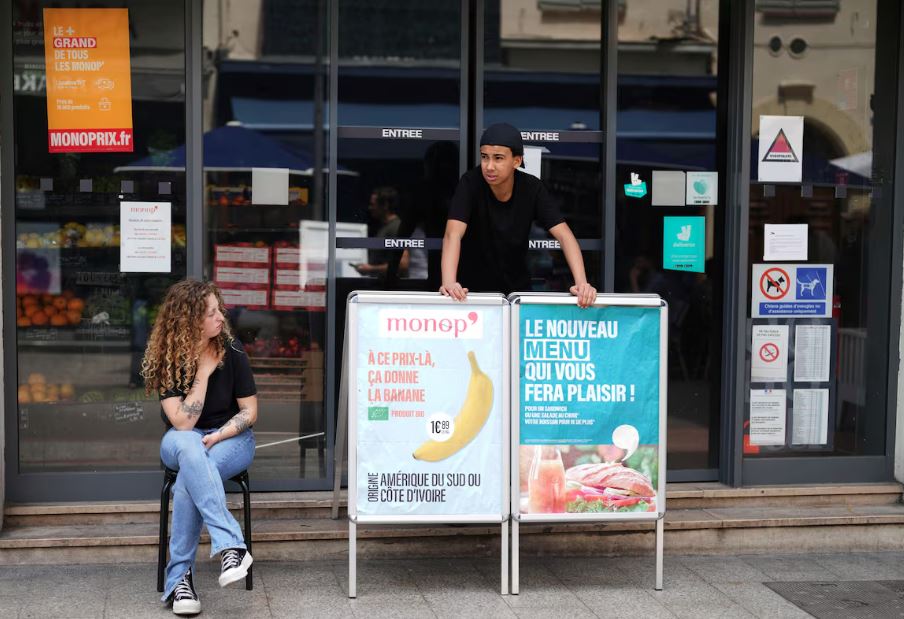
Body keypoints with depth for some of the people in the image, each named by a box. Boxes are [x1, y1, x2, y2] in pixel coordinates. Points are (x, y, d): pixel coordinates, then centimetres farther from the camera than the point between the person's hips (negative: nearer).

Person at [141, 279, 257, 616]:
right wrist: (203, 372, -22)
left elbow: (249, 411, -6)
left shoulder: (231, 349, -11)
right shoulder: (167, 357, -13)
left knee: (188, 479, -34)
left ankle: (179, 578, -28)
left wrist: (216, 438, -21)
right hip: (182, 441, 0)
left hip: (231, 438, 0)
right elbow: (182, 422, -19)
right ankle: (231, 546, -47)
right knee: (187, 445, -39)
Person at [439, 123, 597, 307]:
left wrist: (581, 283, -33)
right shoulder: (471, 183, -18)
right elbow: (453, 234, -29)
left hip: (517, 288, 2)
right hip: (472, 290, -2)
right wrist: (449, 283, -46)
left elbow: (564, 236, -17)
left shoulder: (531, 188, -11)